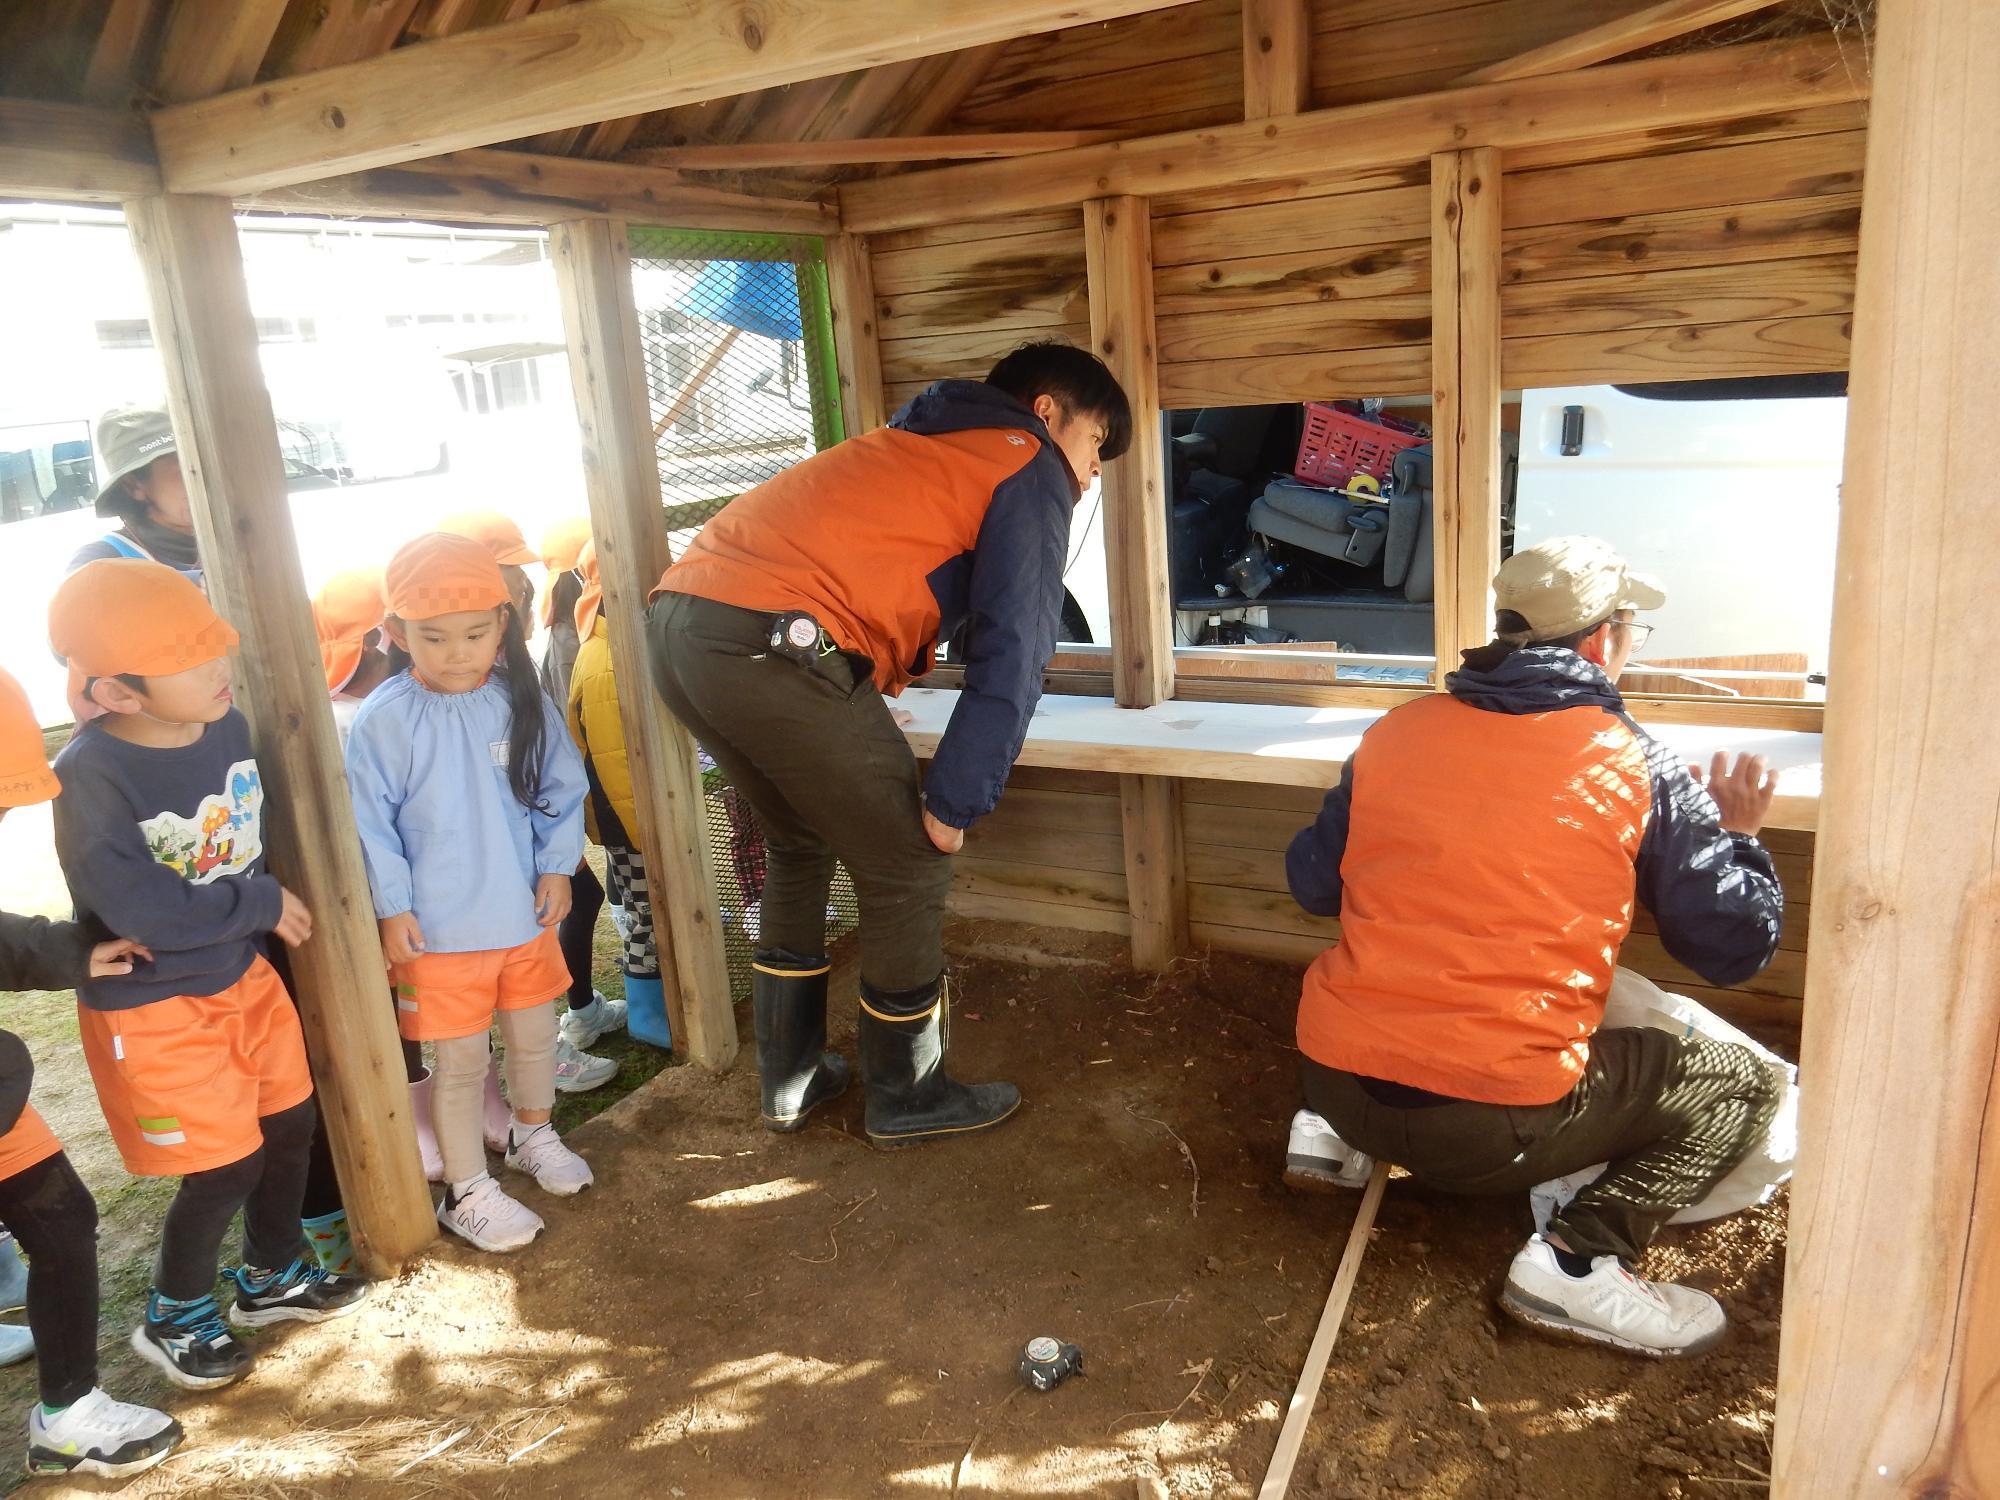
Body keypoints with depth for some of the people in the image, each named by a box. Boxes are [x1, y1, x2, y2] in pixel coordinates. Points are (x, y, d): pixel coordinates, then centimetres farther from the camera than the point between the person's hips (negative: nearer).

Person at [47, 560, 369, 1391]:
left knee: (289, 1123, 17)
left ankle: (273, 1276, 43)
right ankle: (175, 1316, 32)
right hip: (150, 1007, -6)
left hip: (241, 976, 6)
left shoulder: (227, 725, -9)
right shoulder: (91, 777, -27)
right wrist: (261, 904, -18)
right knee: (225, 1168, 3)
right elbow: (143, 910, -29)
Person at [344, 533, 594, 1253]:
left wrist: (557, 866, -3)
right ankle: (466, 1189, 27)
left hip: (527, 913, 4)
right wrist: (392, 908, -10)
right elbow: (371, 823, -10)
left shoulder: (524, 702, -4)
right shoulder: (384, 720, -14)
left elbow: (561, 791, 4)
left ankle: (533, 1133, 48)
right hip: (439, 928, -4)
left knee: (534, 1034, 21)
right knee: (461, 1060, 8)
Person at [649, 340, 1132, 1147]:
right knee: (907, 869, 8)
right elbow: (1012, 652, -2)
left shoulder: (914, 442, 32)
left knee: (799, 845, 26)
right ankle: (906, 1096, 25)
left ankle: (791, 1078, 35)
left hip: (676, 626, 9)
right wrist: (955, 802, 0)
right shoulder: (1030, 467, 8)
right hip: (774, 643, -9)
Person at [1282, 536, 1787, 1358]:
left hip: (1336, 1079, 5)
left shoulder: (1393, 733, 3)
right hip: (1497, 1123, -5)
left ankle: (1330, 1132, 19)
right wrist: (1736, 836, 19)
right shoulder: (1638, 768, -6)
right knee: (1746, 1085, 13)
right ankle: (1579, 1258, -2)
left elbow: (1314, 883, 13)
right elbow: (1738, 945, 1)